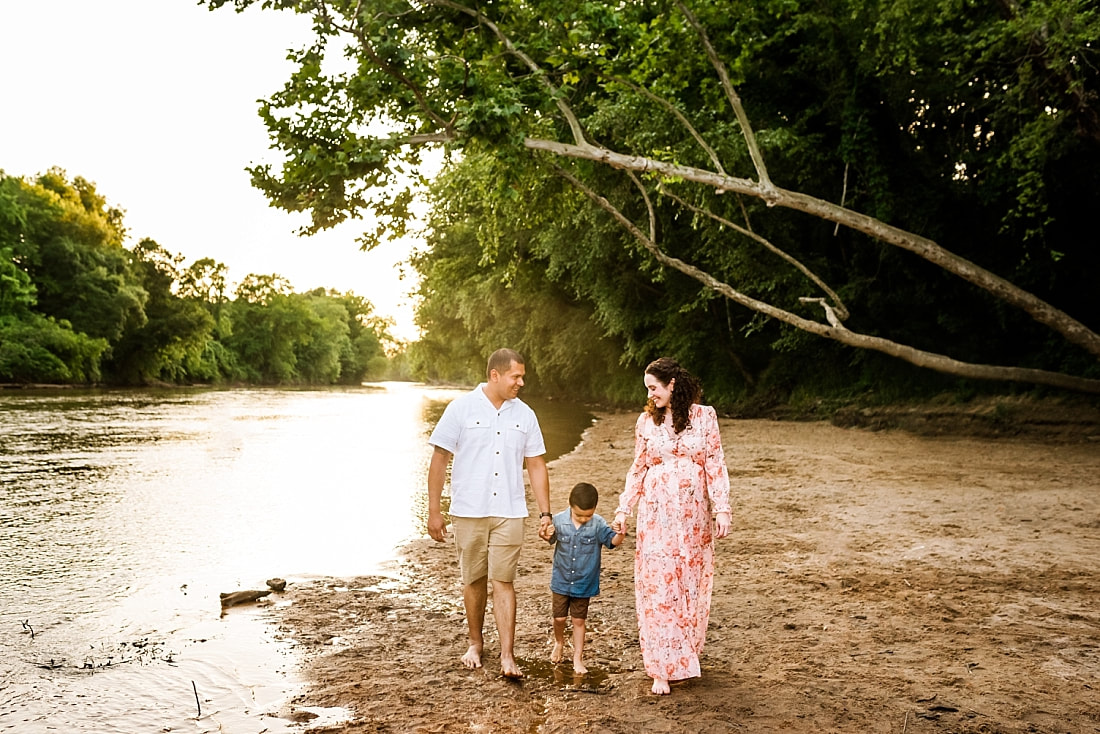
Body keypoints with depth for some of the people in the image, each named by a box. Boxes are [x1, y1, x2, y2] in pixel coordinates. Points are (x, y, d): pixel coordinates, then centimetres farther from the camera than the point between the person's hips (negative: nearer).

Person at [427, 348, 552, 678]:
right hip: (469, 511, -1)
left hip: (509, 512, 1)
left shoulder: (524, 414, 6)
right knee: (474, 579, 10)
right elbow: (439, 459, -2)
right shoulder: (461, 408, -3)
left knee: (503, 581, -2)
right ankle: (476, 643, 28)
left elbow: (536, 466, 10)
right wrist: (433, 510, -5)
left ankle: (507, 656, -1)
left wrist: (545, 513, 5)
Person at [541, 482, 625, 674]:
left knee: (578, 620, 8)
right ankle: (559, 642, 39)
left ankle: (578, 658, 22)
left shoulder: (598, 524, -13)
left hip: (584, 583, -1)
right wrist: (546, 536, -18)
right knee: (559, 617, 8)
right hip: (561, 581, 1)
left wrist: (620, 534, -34)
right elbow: (552, 539, 5)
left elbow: (612, 541, -12)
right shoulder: (559, 520, -11)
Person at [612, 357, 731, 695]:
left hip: (693, 515, 0)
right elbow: (638, 469, 9)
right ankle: (663, 668, 3)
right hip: (656, 515, 0)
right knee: (657, 587, -3)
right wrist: (623, 510, 5)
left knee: (692, 585, 8)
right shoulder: (647, 420, 4)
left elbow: (716, 466, -1)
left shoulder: (704, 416, 0)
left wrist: (722, 509, -7)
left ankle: (686, 653, 26)